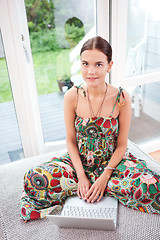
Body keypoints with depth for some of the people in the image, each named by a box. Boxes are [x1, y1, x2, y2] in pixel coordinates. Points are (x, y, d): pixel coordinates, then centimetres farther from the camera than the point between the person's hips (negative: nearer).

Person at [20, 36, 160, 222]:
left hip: (112, 160, 0)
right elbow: (71, 141, -5)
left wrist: (105, 176, -18)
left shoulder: (121, 98, -15)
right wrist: (81, 176, -14)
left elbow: (121, 145, -8)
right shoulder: (72, 97, -13)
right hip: (79, 160, 1)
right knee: (35, 178, -21)